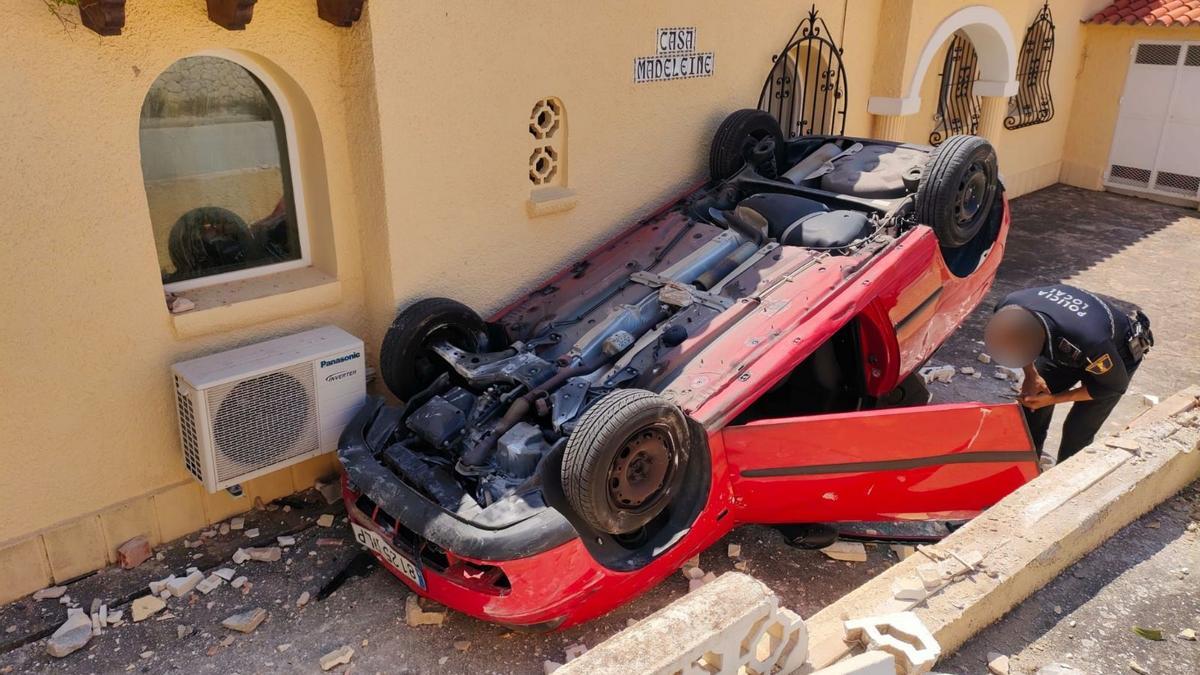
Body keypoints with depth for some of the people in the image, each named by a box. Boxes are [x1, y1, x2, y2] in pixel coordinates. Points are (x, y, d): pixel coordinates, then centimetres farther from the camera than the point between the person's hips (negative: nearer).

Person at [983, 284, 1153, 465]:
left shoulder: (1089, 340, -46)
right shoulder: (1008, 308, -33)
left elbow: (1115, 385, -22)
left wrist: (1053, 399, -22)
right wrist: (1031, 375, -13)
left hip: (1117, 355, -5)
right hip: (1065, 347, 5)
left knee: (1077, 432, -10)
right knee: (1030, 411, 2)